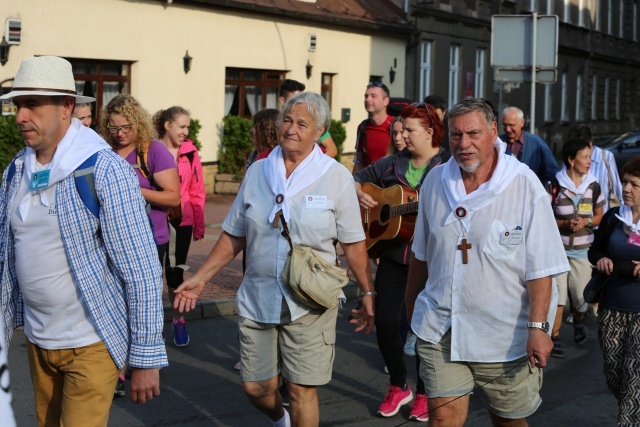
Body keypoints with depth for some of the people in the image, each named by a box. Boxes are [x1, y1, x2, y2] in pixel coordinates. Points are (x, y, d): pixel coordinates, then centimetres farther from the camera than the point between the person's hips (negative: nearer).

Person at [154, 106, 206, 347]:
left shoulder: (190, 153, 2)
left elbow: (197, 192, 4)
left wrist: (199, 226, 3)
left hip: (181, 221, 1)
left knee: (175, 272, 4)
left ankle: (178, 320, 22)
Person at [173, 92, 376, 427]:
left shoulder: (336, 177, -4)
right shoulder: (257, 172, 5)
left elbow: (353, 243, -1)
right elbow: (234, 236, 9)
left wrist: (368, 293, -3)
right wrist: (200, 278, 4)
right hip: (257, 299, 3)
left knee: (302, 389, -1)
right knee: (255, 387, 10)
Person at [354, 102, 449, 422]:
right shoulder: (393, 164, 10)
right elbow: (359, 177, 22)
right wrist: (360, 194, 1)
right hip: (393, 252, 5)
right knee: (384, 320, 1)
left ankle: (424, 394, 18)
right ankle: (398, 387, 20)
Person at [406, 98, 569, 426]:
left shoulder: (524, 186, -10)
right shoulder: (435, 181, 4)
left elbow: (540, 267, -13)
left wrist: (538, 327, -18)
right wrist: (411, 307, 19)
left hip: (505, 334, -3)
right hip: (440, 329, 3)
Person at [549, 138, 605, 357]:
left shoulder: (594, 185, 2)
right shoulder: (554, 185, -8)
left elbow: (599, 216, 10)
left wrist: (586, 221, -11)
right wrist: (564, 224, -19)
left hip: (582, 249, 3)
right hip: (558, 248, -3)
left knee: (582, 294, 7)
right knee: (557, 296, -5)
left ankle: (579, 323, 39)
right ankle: (554, 337, 8)